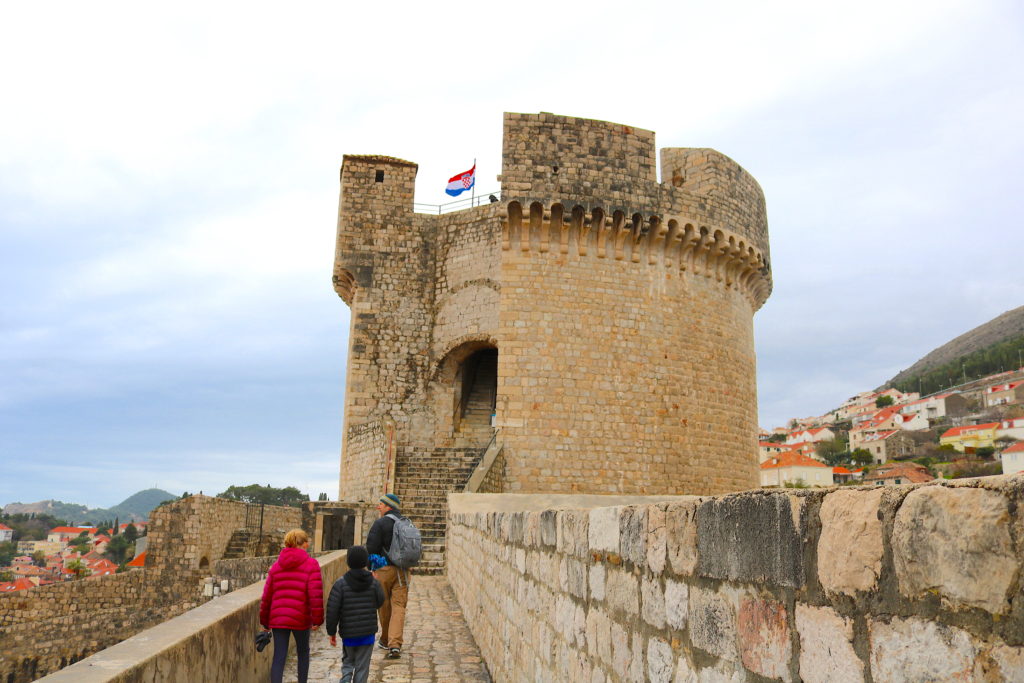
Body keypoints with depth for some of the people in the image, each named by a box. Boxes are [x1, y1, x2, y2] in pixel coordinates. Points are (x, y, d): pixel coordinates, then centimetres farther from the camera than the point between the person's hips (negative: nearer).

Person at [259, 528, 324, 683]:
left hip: (278, 618, 3)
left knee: (278, 657, 5)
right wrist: (317, 619, -7)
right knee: (303, 652, 19)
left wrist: (264, 621, 19)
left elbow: (267, 595, 11)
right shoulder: (311, 564, -5)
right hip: (301, 618, -3)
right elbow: (315, 594, -13)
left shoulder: (276, 566, 9)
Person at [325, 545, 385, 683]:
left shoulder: (340, 583, -10)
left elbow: (332, 610, -10)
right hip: (368, 632, 0)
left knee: (347, 661, 20)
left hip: (348, 632, 0)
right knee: (362, 665, 10)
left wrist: (331, 632, 0)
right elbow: (379, 603, 7)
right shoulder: (374, 583, -6)